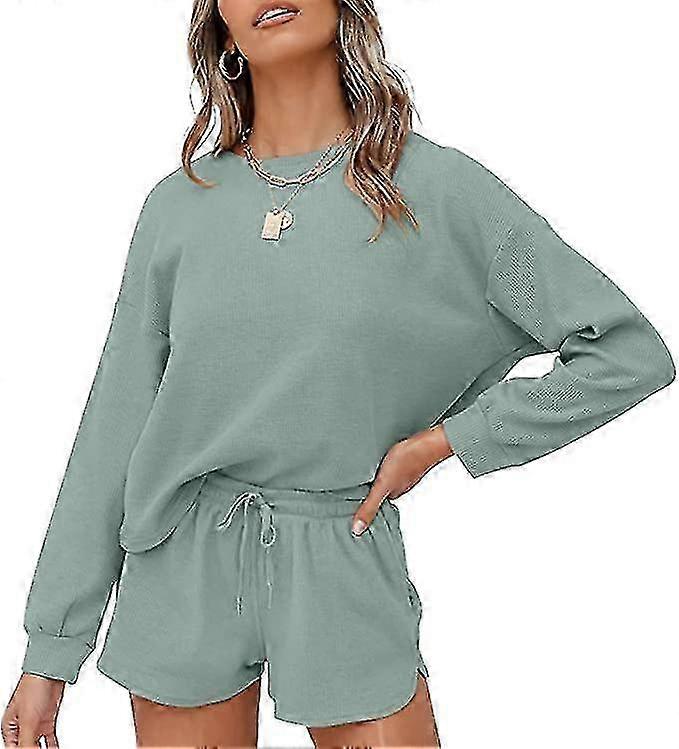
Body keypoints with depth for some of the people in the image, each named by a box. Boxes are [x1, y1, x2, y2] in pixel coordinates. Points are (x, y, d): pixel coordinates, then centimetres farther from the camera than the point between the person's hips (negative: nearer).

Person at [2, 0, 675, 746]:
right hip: (181, 566, 2)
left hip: (344, 566, -1)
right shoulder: (177, 203, 0)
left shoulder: (436, 186, -7)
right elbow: (112, 430, 2)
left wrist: (444, 441, -8)